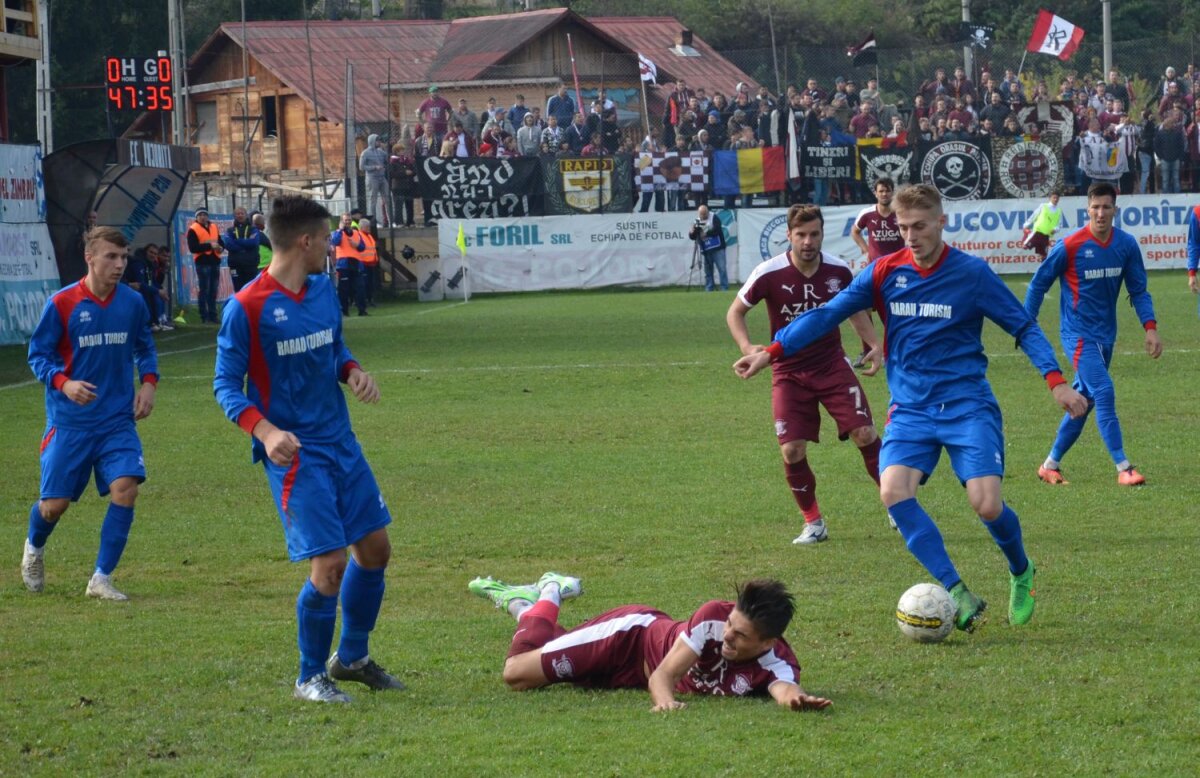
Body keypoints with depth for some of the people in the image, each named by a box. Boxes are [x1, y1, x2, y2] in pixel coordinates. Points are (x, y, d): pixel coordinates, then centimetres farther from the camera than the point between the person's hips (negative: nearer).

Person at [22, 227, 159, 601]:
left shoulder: (133, 303, 1)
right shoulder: (61, 304, -10)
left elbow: (145, 348, 17)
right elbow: (38, 354, -4)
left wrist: (148, 381, -1)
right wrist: (63, 383, -21)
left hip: (118, 420, 2)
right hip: (69, 422, -2)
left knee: (125, 489, -17)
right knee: (54, 505, 1)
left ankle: (102, 579, -4)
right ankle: (34, 549, 39)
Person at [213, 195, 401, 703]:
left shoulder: (324, 290, 7)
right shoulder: (246, 309, -14)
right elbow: (226, 385, -11)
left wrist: (353, 371, -2)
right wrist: (265, 430, -27)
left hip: (341, 442, 8)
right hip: (295, 453, -7)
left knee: (375, 549, 12)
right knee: (328, 564, -12)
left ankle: (352, 657, 33)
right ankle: (310, 677, 8)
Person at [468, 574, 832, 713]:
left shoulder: (778, 664, -31)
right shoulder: (715, 616, -36)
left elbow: (784, 688, -54)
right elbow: (663, 675, -35)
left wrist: (795, 697, -77)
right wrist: (665, 700, -57)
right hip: (635, 633, -3)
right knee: (517, 672, -3)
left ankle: (521, 603, 48)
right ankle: (548, 595, 25)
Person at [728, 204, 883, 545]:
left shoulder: (838, 271, -7)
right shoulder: (769, 274, -15)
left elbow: (855, 310, 12)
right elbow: (735, 312, -1)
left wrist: (874, 345, -1)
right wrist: (747, 346, -19)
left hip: (832, 365, 1)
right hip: (789, 373, -1)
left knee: (864, 433, -12)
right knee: (792, 450, -10)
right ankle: (813, 523, 10)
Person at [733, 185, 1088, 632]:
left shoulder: (972, 273, -4)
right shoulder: (885, 272, 2)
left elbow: (1023, 327, 2)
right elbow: (828, 314, 5)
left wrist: (1056, 380, -10)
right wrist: (773, 351, -5)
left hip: (967, 405, -2)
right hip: (910, 408, 2)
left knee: (987, 504, -16)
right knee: (893, 490, -24)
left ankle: (1021, 574, 19)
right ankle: (959, 595, -21)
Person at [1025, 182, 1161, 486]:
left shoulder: (1126, 244, -1)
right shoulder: (1070, 246, -14)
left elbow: (1138, 290, 5)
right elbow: (1039, 284, -3)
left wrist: (1150, 327, -7)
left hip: (1105, 335, 6)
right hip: (1078, 333, -6)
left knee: (1084, 401, 12)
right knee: (1104, 391, -18)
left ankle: (1051, 464, 25)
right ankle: (1123, 468, -18)